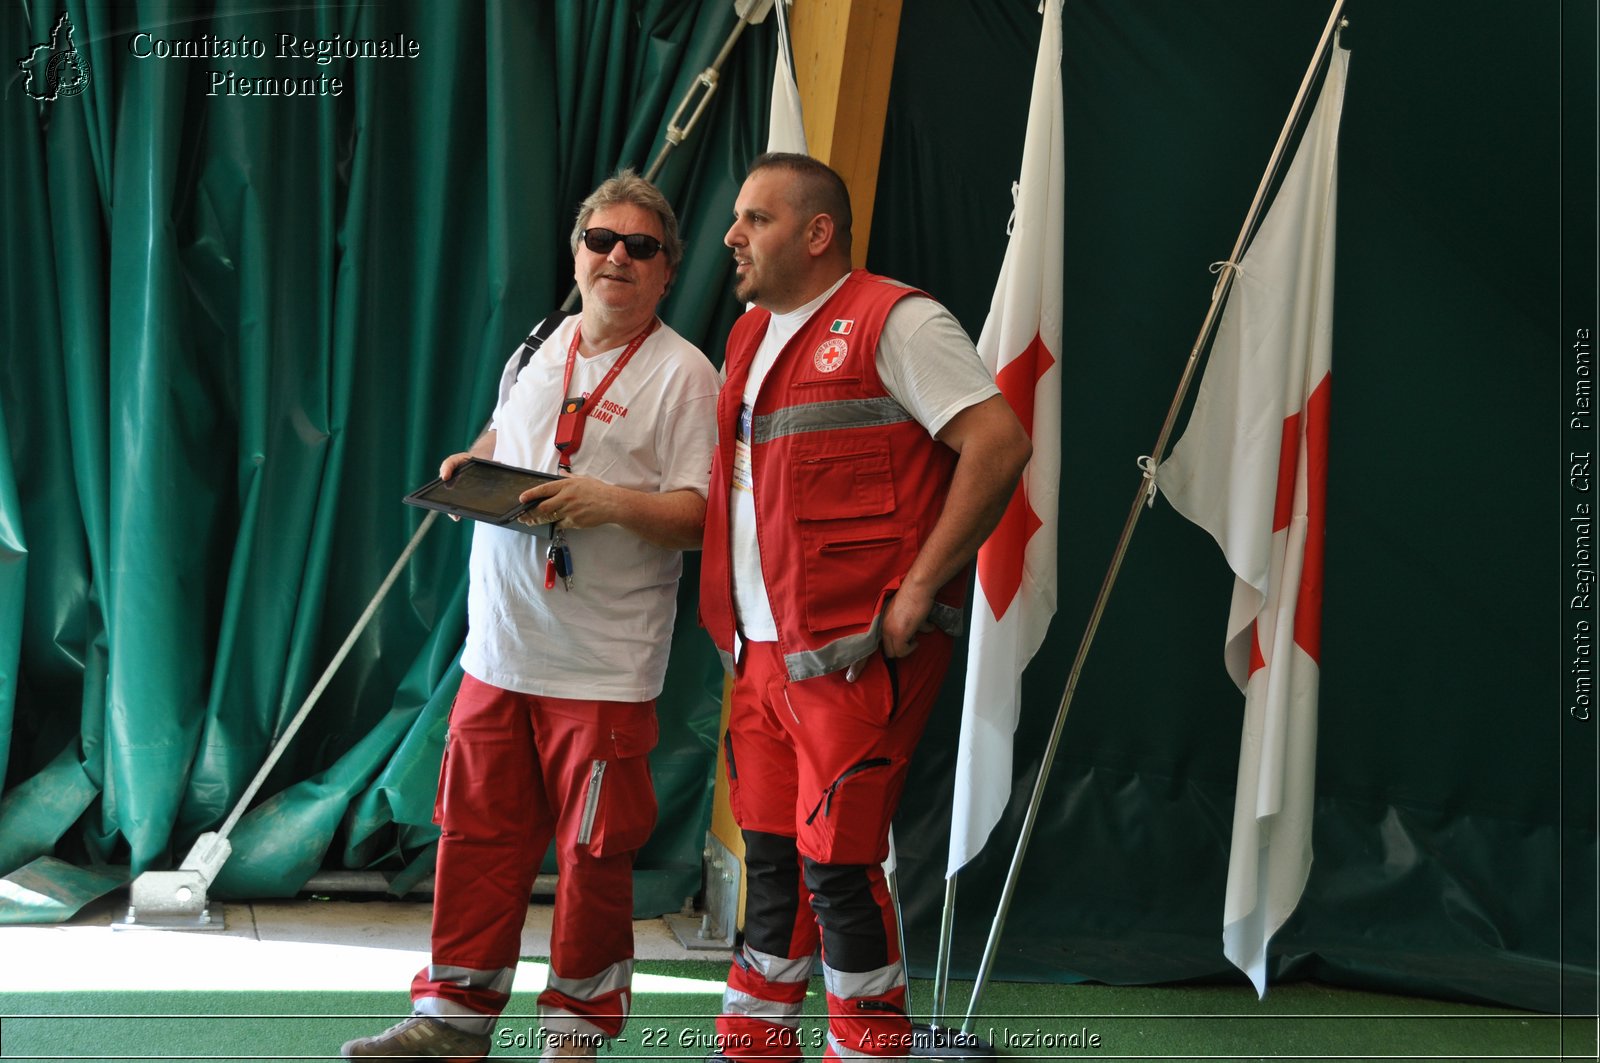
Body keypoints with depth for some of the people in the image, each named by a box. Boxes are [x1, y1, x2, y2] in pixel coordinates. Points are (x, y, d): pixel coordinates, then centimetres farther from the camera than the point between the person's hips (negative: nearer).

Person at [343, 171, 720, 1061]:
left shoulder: (683, 373, -5)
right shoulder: (536, 356, 14)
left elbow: (703, 517, -10)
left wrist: (615, 501, -25)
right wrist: (467, 468, 8)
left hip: (605, 668, -5)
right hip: (500, 651, 6)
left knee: (593, 855, 1)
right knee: (477, 836, 9)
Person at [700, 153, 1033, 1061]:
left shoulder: (892, 322, -9)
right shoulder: (753, 338, 17)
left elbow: (1001, 444, -16)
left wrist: (918, 589, -18)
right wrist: (737, 622, 16)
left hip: (855, 654, -8)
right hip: (764, 651, 8)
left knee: (836, 867, -5)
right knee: (769, 859, 13)